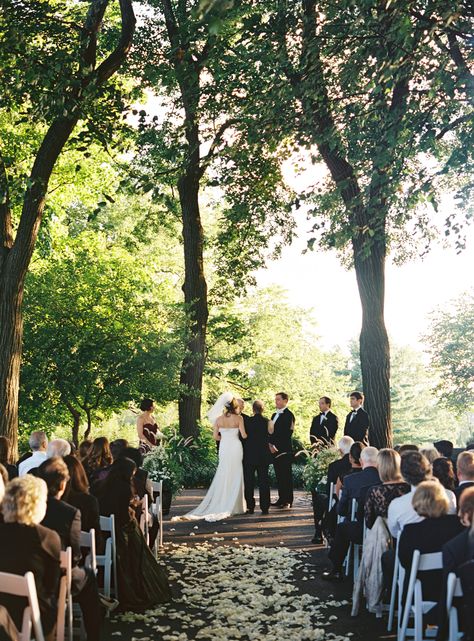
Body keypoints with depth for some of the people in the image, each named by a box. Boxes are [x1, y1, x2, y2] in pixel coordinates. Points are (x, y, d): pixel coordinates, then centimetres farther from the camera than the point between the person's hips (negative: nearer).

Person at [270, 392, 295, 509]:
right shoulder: (274, 415, 18)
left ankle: (288, 501, 1)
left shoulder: (288, 415, -9)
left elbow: (286, 433, -15)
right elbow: (271, 431, 18)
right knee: (279, 475, 10)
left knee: (286, 475, -3)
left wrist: (276, 446, -14)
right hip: (274, 450, 8)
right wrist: (270, 444, 1)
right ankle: (281, 498, 15)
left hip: (284, 450, -8)